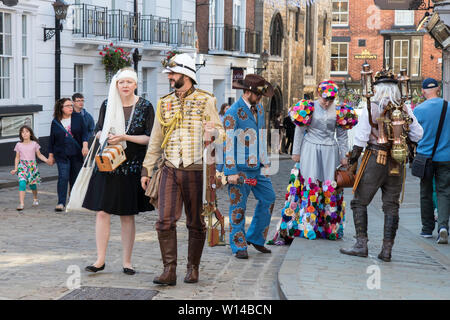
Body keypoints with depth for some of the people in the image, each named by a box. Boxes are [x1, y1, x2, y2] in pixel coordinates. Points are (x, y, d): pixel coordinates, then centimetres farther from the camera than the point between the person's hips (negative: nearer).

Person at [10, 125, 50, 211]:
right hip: (22, 166, 0)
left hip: (32, 166, 1)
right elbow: (17, 157, 9)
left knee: (32, 184, 8)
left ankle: (35, 199, 37)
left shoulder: (34, 144, 2)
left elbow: (39, 155, 8)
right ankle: (21, 203, -20)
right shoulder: (19, 145, 3)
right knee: (22, 183, -18)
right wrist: (15, 169, 2)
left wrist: (47, 160, -7)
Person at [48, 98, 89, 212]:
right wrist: (51, 155, 10)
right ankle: (61, 203, -13)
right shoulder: (55, 122, 4)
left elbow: (84, 133, 3)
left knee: (75, 178, 7)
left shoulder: (78, 118, 4)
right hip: (62, 155, -1)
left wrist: (85, 146, -12)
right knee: (63, 177, -12)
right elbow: (52, 140, 10)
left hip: (76, 154, 1)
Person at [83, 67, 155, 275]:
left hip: (132, 166, -2)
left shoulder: (145, 107, -1)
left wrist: (125, 137, -15)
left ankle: (127, 261, 13)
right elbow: (99, 131, 14)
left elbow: (150, 138, -4)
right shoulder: (108, 104, 5)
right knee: (102, 212, -3)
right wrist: (107, 137, -9)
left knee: (128, 215, 4)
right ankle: (100, 260, 7)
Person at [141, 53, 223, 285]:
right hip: (170, 171, 3)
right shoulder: (164, 103, 12)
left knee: (196, 223, 5)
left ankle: (193, 268, 18)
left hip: (196, 171, -3)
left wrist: (213, 131, -26)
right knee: (165, 221, -7)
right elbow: (155, 141, 17)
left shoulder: (205, 100, 1)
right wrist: (147, 169, 14)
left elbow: (220, 132, -2)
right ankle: (169, 270, -4)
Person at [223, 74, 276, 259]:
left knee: (268, 198, 8)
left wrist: (265, 161, 17)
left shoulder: (259, 108, 12)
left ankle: (255, 238, 21)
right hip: (239, 167, -7)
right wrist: (231, 171, -18)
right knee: (238, 206, -1)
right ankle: (239, 247, 8)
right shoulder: (233, 113, -12)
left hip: (256, 167, 8)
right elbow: (229, 143, -15)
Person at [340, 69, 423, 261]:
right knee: (391, 206, 8)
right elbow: (417, 135, 7)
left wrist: (353, 159, 0)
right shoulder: (404, 110, 3)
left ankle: (361, 244, 1)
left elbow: (360, 138, -10)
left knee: (359, 202, 7)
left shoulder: (371, 108, -8)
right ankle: (387, 250, 8)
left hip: (374, 161, -4)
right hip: (397, 164, 4)